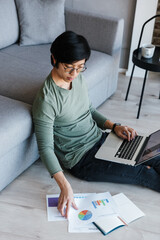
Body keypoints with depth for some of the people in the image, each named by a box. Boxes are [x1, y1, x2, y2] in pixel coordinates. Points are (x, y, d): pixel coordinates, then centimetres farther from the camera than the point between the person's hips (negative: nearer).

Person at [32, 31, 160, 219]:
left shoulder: (77, 78, -2)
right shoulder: (46, 101, -26)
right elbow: (45, 148, -24)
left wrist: (113, 126, -3)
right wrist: (64, 186, -34)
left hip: (99, 138, 8)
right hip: (81, 159, -7)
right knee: (143, 174, -12)